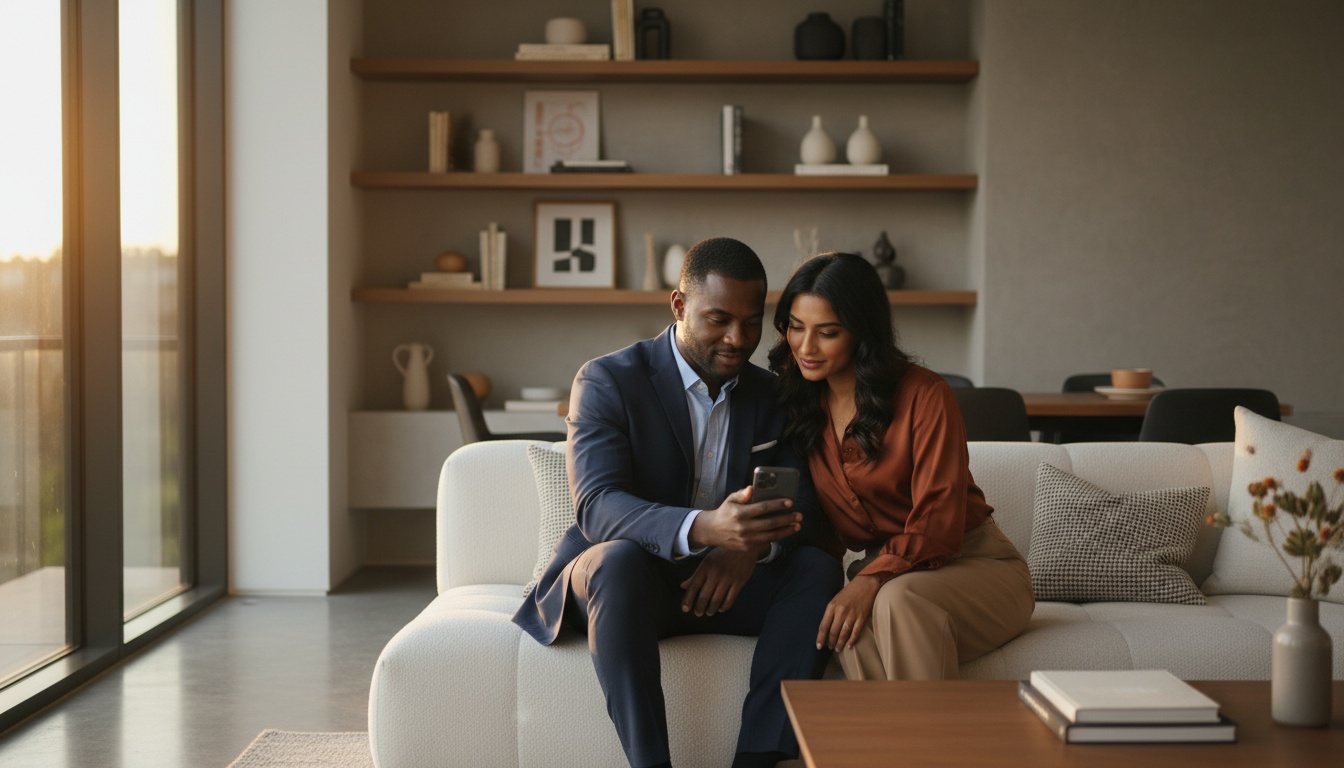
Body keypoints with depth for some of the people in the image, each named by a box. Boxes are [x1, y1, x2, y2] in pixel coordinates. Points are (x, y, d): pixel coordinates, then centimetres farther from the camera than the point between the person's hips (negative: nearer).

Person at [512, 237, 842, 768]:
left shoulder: (770, 395, 7)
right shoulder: (606, 381, -10)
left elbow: (808, 505, -2)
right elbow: (596, 506, -24)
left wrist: (753, 545, -27)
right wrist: (702, 528, -43)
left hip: (721, 582, 4)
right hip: (619, 581, -4)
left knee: (818, 568, -22)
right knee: (620, 559, -37)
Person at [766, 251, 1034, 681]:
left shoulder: (923, 395, -12)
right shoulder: (797, 403, 4)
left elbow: (938, 522, -17)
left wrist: (871, 580, -33)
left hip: (974, 564, -3)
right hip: (884, 573, 3)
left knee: (897, 601, -38)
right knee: (853, 626, -34)